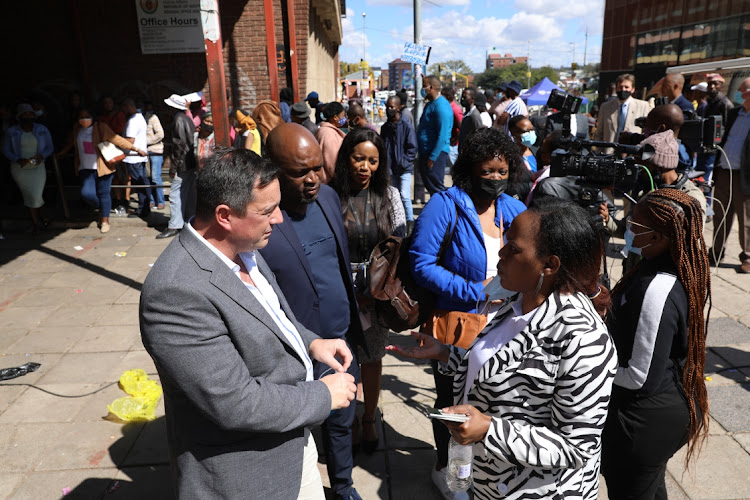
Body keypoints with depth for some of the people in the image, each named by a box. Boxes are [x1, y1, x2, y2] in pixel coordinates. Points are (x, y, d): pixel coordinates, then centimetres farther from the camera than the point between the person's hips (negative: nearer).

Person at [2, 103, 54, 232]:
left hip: (37, 168, 0)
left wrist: (42, 156, -16)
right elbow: (6, 151, 0)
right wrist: (18, 159, -19)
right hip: (19, 169, 0)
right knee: (29, 195, -2)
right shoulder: (11, 132, -3)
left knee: (36, 196, -5)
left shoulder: (42, 130, 0)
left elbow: (50, 148, 4)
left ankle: (42, 219, 21)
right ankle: (36, 222, 10)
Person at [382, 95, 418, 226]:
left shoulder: (407, 126, -9)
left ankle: (410, 221, 0)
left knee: (404, 196, -12)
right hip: (391, 169, 6)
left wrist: (404, 162, -14)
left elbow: (413, 147, -8)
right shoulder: (385, 127, 7)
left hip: (404, 169, -6)